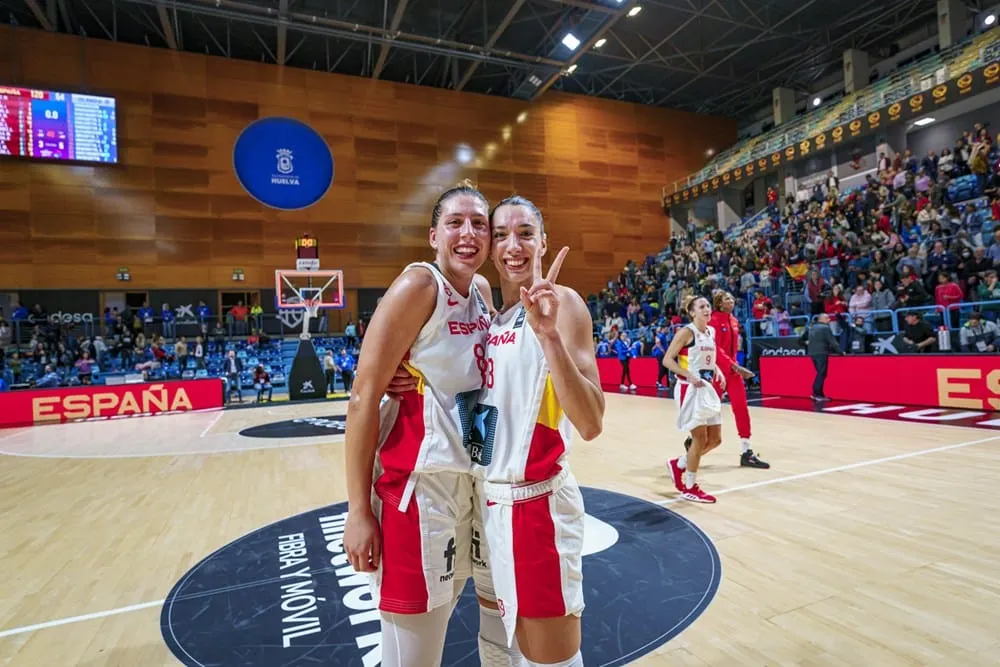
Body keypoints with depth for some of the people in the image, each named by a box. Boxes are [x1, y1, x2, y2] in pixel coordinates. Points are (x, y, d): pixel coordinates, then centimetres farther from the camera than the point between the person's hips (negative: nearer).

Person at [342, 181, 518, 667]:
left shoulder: (483, 292, 6)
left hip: (479, 479, 8)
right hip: (420, 483, -7)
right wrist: (359, 510, -17)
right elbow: (363, 399, -17)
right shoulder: (418, 286, -14)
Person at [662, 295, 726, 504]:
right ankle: (690, 488, 12)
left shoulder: (711, 332, 10)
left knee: (715, 439, 10)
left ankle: (679, 464, 29)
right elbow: (667, 359, -15)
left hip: (708, 389, 8)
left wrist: (717, 371, 5)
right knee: (700, 439, -4)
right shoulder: (686, 332, -13)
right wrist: (689, 375, -25)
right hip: (690, 389, -8)